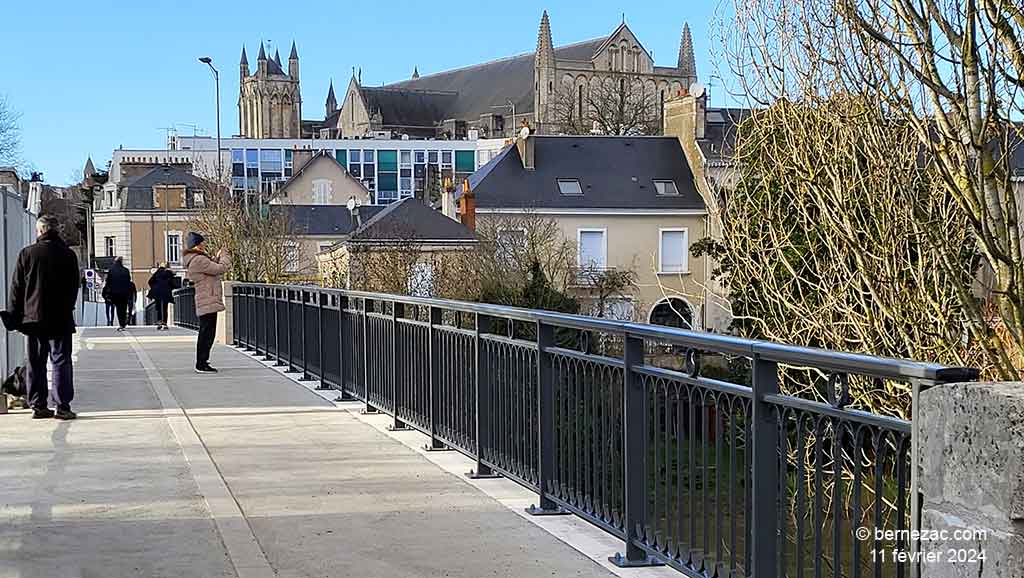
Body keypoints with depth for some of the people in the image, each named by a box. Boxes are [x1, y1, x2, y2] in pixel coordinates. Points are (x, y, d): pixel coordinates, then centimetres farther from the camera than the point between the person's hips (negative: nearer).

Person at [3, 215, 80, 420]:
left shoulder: (27, 254, -2)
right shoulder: (68, 255, -4)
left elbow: (16, 288, 1)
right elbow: (74, 287, 1)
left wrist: (14, 315, 7)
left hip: (33, 317, 2)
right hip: (61, 319, -1)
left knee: (36, 363, 9)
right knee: (61, 361, 2)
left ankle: (38, 406, 10)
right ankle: (62, 406, -3)